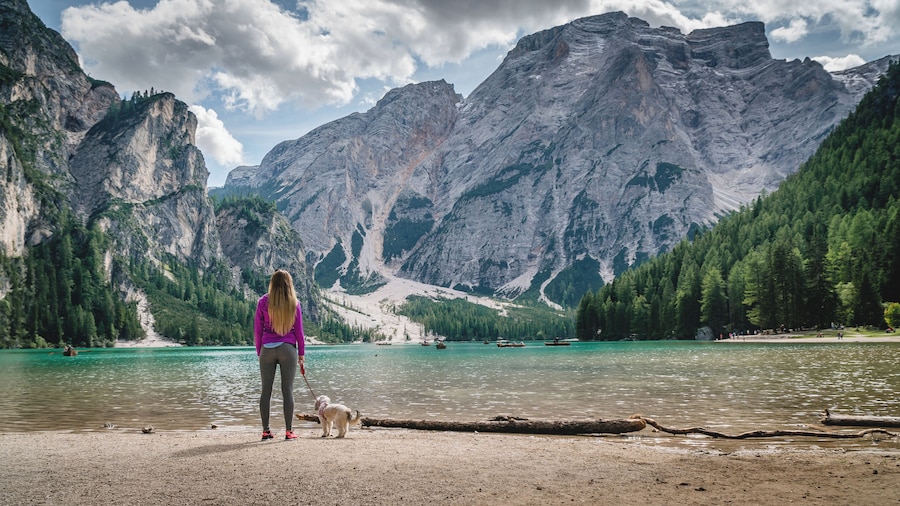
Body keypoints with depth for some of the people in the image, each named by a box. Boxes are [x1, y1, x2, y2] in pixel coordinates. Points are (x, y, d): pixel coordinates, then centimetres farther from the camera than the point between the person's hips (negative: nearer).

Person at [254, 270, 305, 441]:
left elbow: (257, 329, 3)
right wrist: (301, 353, 11)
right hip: (288, 349, 0)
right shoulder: (293, 303, -1)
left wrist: (259, 352, 12)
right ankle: (288, 431, 4)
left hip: (267, 349, 1)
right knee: (288, 390, 3)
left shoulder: (263, 302, 0)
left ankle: (266, 431, 8)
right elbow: (299, 330, 3)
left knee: (266, 390, 6)